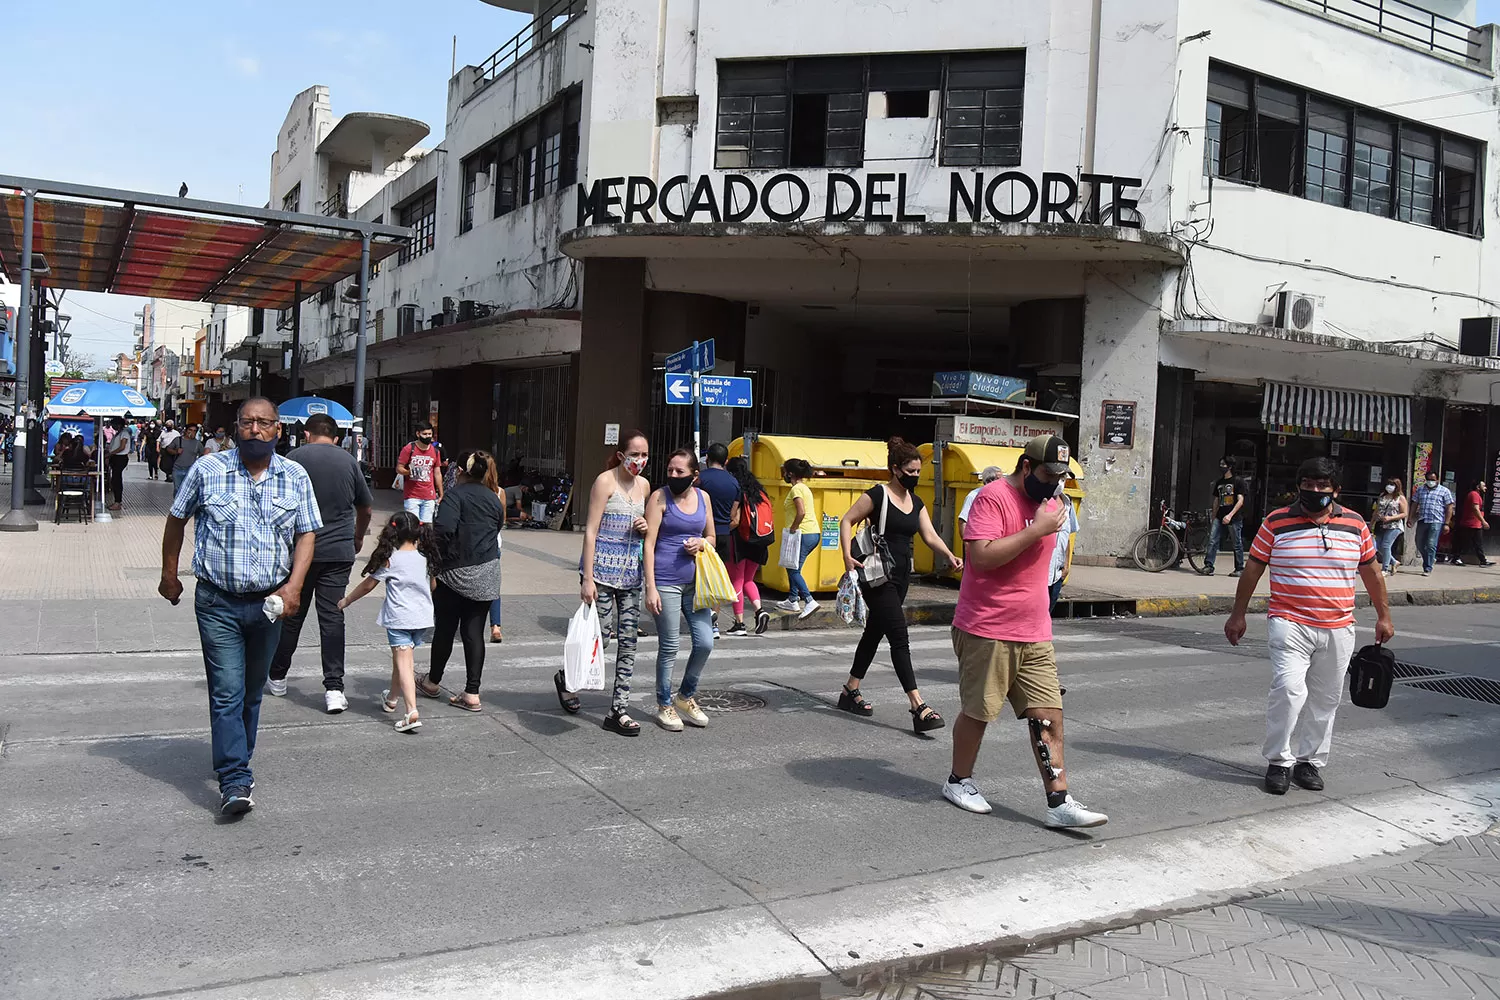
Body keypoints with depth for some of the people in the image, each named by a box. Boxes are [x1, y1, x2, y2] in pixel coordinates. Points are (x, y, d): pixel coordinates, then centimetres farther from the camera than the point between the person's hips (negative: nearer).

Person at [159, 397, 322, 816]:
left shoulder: (296, 477, 2)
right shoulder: (207, 471, -3)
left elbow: (306, 534, 2)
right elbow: (177, 519, 10)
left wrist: (294, 585, -11)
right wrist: (168, 574, 14)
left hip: (269, 603, 3)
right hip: (218, 603, -3)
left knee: (252, 691, 16)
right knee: (227, 693, -8)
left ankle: (234, 761, 34)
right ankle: (235, 782, -8)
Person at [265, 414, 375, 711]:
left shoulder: (294, 458, -2)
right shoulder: (348, 460, 5)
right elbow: (365, 508, 14)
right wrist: (358, 537, 31)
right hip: (339, 552, 1)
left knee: (292, 615, 13)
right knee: (332, 617, 1)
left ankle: (277, 678, 29)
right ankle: (334, 688, -4)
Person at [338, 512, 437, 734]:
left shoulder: (390, 559, -7)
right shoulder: (425, 557, 5)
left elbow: (368, 585, 1)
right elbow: (433, 585, 18)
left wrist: (345, 601, 16)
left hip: (399, 618, -5)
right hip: (422, 618, 5)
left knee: (403, 663, -9)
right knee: (404, 660, 22)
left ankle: (412, 712, -22)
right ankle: (392, 699, 41)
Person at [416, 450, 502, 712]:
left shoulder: (455, 495, -9)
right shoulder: (494, 499, 12)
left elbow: (443, 528, -23)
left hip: (455, 572, -5)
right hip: (487, 574, 5)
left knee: (445, 628, 10)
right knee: (474, 632, 5)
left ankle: (432, 682, 29)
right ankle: (472, 694, 3)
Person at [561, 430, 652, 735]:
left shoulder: (643, 485, 12)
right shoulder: (605, 481, -8)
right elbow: (591, 531, -11)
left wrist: (644, 527, 1)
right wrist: (587, 579, -17)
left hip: (631, 572, 6)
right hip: (603, 569, -6)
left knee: (629, 640, 2)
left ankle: (619, 710, 9)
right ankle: (566, 677, 27)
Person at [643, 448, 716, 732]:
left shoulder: (703, 497, 9)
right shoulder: (660, 497, -5)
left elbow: (711, 537, 20)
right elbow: (649, 543, -9)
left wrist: (702, 543, -5)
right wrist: (650, 588, -15)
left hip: (694, 581, 5)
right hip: (666, 582, -5)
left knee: (705, 643, 3)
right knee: (668, 647, 2)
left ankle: (685, 697, 25)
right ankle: (665, 706, 18)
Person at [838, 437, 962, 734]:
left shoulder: (916, 502, 12)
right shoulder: (877, 495, -9)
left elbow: (930, 535, 5)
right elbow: (847, 521, -7)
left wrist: (949, 555, -13)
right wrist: (847, 555, -20)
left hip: (901, 576, 8)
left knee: (875, 632, 15)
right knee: (899, 638, -13)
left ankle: (850, 692, 29)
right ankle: (919, 708, -16)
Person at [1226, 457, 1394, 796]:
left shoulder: (1356, 525, 5)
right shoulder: (1276, 523, -2)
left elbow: (1371, 571, 15)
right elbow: (1253, 569, 3)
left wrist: (1384, 616, 15)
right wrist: (1238, 615, 4)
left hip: (1337, 630, 3)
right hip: (1290, 625, -3)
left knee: (1325, 699, 9)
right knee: (1289, 688, -16)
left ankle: (1311, 761, 22)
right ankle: (1279, 761, -3)